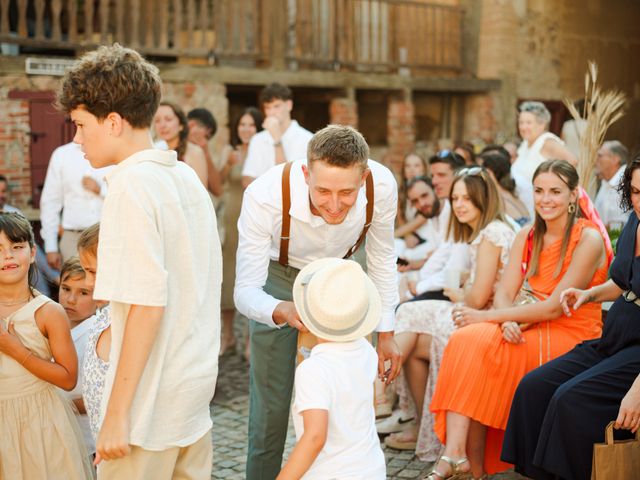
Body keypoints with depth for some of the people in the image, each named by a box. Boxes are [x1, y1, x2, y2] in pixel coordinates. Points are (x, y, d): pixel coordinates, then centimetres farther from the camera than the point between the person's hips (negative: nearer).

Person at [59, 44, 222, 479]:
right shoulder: (187, 177, 8)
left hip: (151, 407, -8)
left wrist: (117, 414, -19)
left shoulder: (133, 185, -16)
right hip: (196, 393, 8)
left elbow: (147, 303, -22)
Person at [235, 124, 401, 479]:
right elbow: (245, 291, -33)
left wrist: (386, 333, -3)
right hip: (277, 281, -2)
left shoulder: (382, 186, -30)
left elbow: (381, 258, -9)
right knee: (271, 405, -3)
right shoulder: (264, 196, -39)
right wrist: (282, 312, -56)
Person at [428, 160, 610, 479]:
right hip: (528, 330, 6)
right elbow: (504, 292, 2)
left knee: (481, 346, -28)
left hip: (571, 337, -6)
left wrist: (486, 316, -18)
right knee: (466, 339, -24)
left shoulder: (589, 239, -11)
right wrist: (507, 321, -22)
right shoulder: (527, 237, 10)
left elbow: (554, 307, -17)